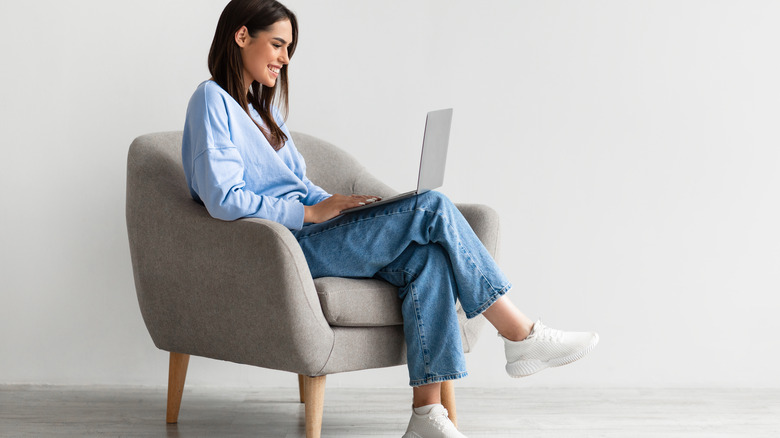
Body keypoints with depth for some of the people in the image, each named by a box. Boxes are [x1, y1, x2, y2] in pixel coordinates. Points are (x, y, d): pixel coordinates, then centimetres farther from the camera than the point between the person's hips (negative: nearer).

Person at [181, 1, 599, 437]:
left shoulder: (261, 107, 25)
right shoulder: (212, 100, -4)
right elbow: (223, 200, -17)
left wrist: (340, 205, 3)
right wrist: (313, 212, -18)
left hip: (306, 228, 9)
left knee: (426, 256, -20)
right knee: (432, 208, -19)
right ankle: (522, 336, -10)